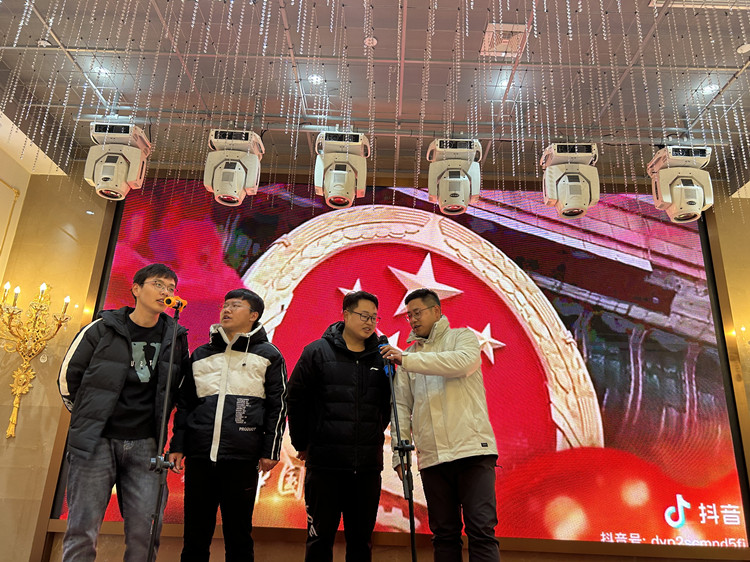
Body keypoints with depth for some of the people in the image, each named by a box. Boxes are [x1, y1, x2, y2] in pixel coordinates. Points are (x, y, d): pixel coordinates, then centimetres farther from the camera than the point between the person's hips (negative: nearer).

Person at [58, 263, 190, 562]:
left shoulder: (176, 338, 6)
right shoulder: (101, 329, -2)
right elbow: (68, 376, 7)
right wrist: (90, 417, 13)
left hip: (145, 445, 2)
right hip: (96, 441, -2)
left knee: (145, 531, 2)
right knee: (82, 530, 1)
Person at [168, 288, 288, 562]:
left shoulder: (268, 355, 4)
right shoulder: (201, 354, 15)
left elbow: (277, 406, 1)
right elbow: (185, 403, 17)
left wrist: (270, 451, -4)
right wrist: (177, 446, 10)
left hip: (242, 459, -3)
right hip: (199, 456, 3)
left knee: (238, 534, 7)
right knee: (195, 534, 10)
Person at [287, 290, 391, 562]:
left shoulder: (381, 357, 6)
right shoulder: (317, 352, -2)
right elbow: (295, 399, 0)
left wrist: (374, 437, 12)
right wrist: (302, 443, 3)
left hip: (368, 466, 3)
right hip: (325, 463, -3)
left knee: (361, 539, 13)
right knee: (320, 536, 8)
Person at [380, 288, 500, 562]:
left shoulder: (462, 336, 7)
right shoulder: (408, 357, 18)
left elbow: (463, 362, -17)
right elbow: (402, 408, 13)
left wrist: (406, 359, -18)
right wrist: (399, 454, 1)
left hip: (472, 448, -4)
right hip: (432, 457, 4)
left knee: (482, 531, -7)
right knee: (444, 535, 8)